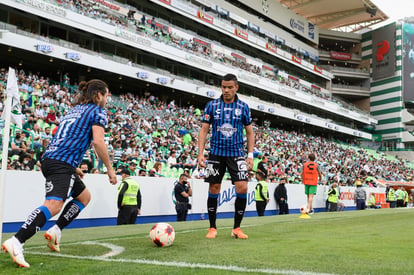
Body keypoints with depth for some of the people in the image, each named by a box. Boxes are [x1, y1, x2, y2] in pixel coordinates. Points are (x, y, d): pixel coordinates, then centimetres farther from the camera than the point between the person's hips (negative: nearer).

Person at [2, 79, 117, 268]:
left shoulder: (74, 110, 26)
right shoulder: (98, 111, 2)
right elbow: (98, 141, -12)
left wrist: (73, 167, 33)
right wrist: (109, 169, -4)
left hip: (49, 158, 9)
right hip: (63, 163, -9)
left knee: (84, 196, 21)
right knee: (54, 204, -21)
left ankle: (55, 231, 11)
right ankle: (16, 242, -33)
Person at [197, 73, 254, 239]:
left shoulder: (243, 107, 5)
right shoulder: (212, 105, 3)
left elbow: (250, 132, 10)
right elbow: (204, 130, 3)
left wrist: (250, 155, 2)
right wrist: (200, 154, -6)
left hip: (236, 153, 0)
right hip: (216, 152, 0)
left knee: (242, 188, -11)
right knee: (213, 189, 3)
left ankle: (236, 228, 6)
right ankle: (212, 228, 17)